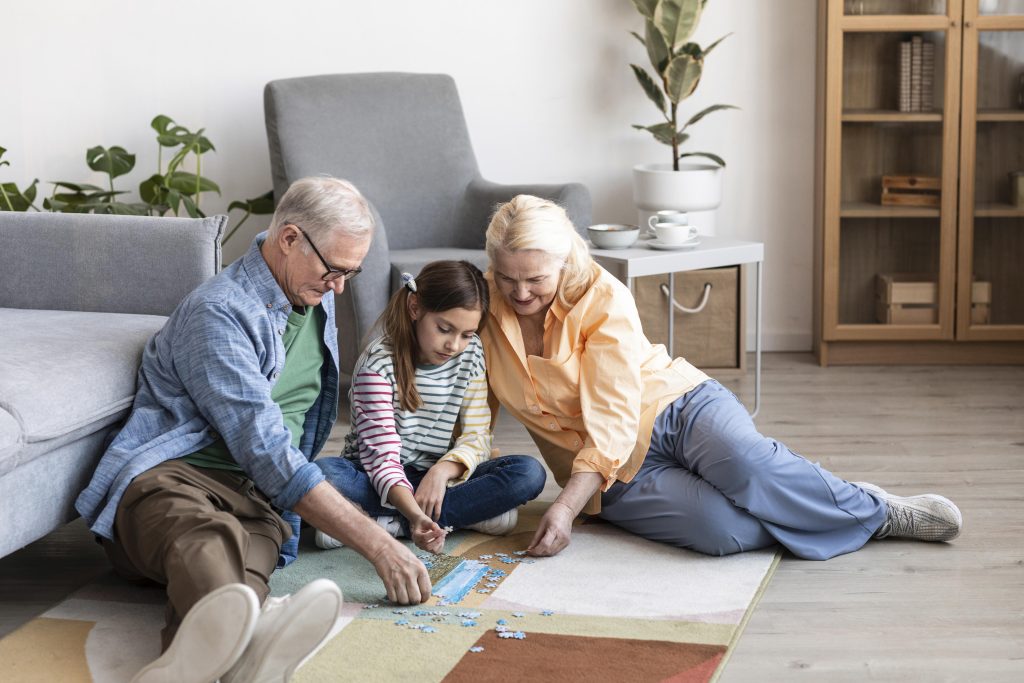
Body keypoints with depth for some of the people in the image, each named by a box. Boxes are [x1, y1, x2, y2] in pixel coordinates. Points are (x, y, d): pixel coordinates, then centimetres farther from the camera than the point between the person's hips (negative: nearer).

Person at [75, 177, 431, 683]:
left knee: (245, 560, -35)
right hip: (169, 476, -5)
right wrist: (377, 545, -21)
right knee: (203, 534, -44)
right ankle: (245, 641, -78)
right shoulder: (218, 313, -10)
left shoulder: (316, 298, 19)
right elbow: (265, 451, -18)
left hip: (255, 500, 5)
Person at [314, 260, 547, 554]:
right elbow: (381, 455, -25)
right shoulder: (379, 363, -17)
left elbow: (476, 436, -2)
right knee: (322, 473, -37)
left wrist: (443, 469, -25)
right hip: (380, 481, -4)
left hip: (436, 477, 4)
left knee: (530, 472, -21)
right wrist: (414, 513, -42)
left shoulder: (471, 354, -1)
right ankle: (468, 514, -28)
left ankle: (389, 523, -25)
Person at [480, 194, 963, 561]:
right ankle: (872, 522, -10)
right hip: (620, 477, 2)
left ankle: (877, 509, -14)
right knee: (721, 530, -31)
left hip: (678, 405, -1)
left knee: (745, 461, -39)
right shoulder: (484, 307, -5)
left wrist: (566, 508, -33)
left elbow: (612, 421, -22)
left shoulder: (603, 299, -15)